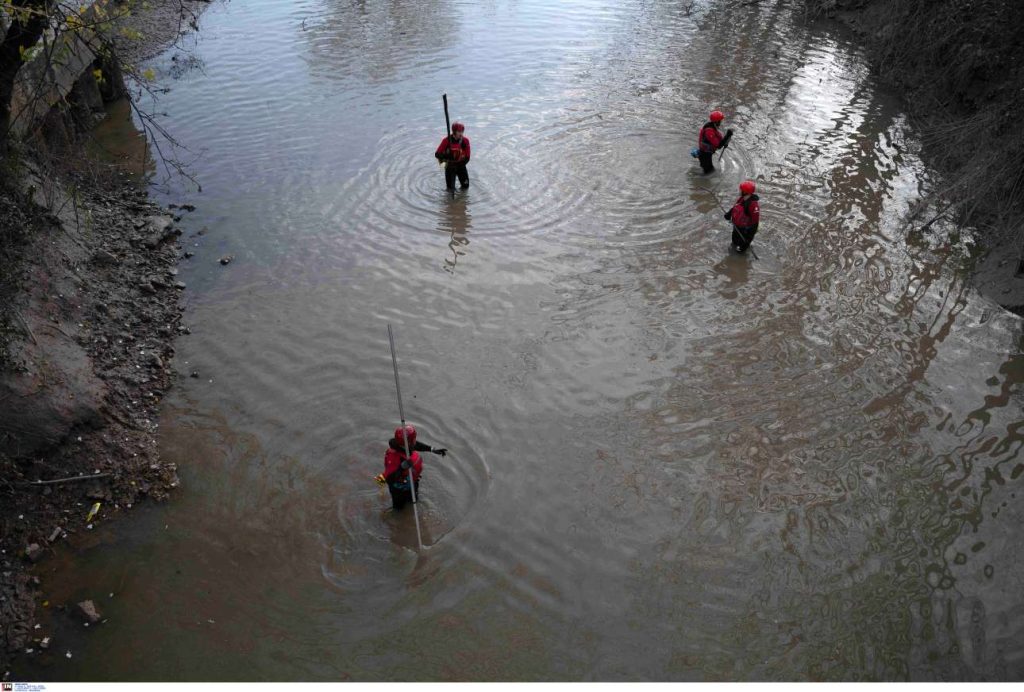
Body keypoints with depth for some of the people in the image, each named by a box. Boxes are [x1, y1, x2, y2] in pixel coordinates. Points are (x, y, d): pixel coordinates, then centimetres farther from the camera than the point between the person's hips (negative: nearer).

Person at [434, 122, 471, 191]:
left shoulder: (465, 141, -12)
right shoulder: (446, 141, -17)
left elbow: (467, 157, -8)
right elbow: (437, 154, -16)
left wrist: (460, 164, -21)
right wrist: (445, 157, -35)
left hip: (460, 165, 2)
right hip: (449, 166, -2)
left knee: (465, 186, 2)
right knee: (451, 188, -1)